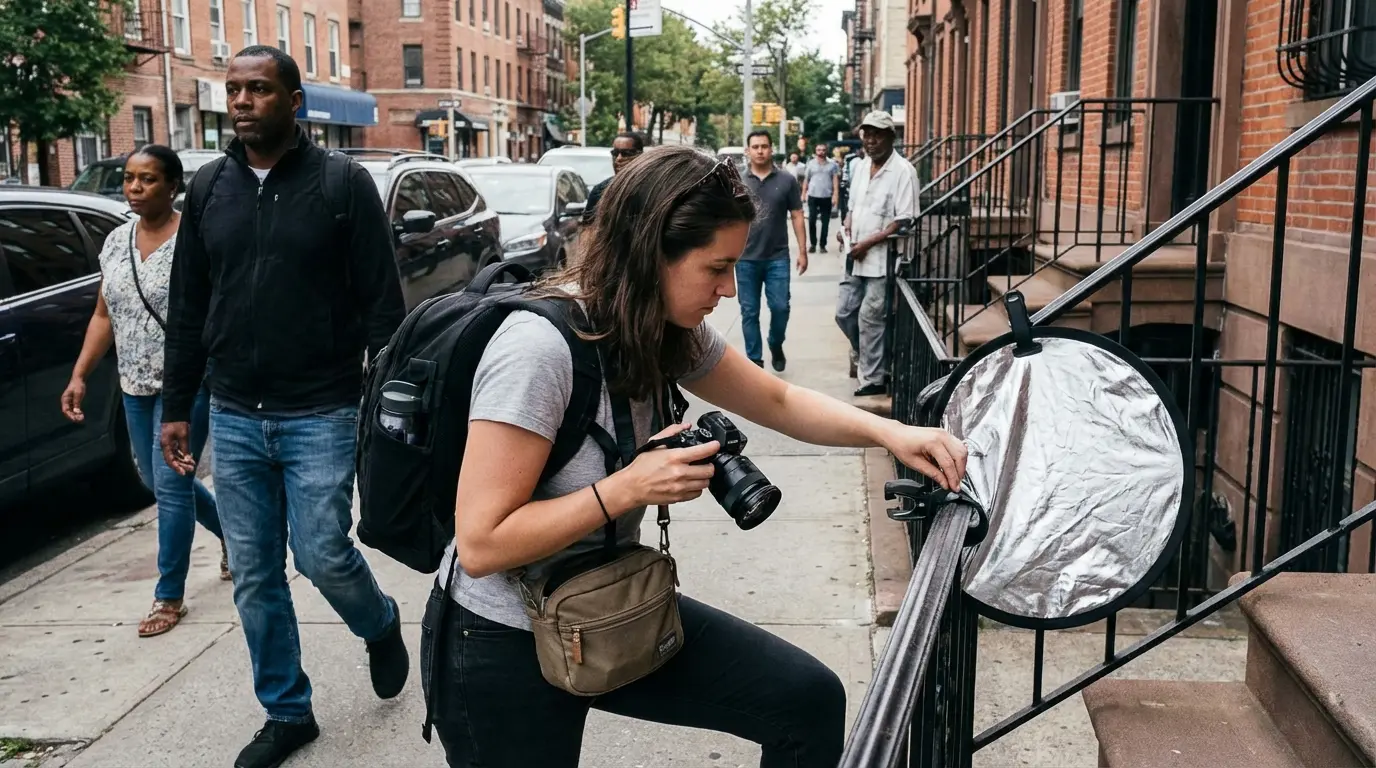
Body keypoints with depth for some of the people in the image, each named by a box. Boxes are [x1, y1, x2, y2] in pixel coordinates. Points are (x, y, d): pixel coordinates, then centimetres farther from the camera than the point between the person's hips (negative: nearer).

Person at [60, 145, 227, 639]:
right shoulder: (116, 241, 8)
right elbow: (104, 315, 13)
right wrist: (79, 376, 7)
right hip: (136, 385, 8)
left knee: (170, 484, -5)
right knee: (157, 482, 16)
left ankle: (169, 597, 8)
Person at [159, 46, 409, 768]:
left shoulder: (342, 182, -6)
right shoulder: (209, 187, 7)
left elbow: (381, 302, -6)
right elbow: (187, 307, 12)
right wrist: (176, 406, 10)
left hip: (320, 416, -4)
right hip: (233, 418, 4)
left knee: (323, 555, -4)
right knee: (254, 578, 8)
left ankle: (381, 627, 30)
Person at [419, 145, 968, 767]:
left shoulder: (670, 330, -4)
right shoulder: (539, 348, -28)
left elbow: (779, 401, 8)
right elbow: (480, 544, -27)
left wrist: (889, 433, -7)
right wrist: (631, 487, -28)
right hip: (502, 647, -7)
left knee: (808, 700, -2)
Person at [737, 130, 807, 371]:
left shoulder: (787, 181, 0)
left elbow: (797, 216, 3)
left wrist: (802, 251, -1)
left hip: (777, 257, -1)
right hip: (746, 259, 1)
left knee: (780, 307, -3)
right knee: (749, 312, 5)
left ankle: (776, 345, 26)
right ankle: (754, 360, 17)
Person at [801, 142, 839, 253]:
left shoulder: (832, 164, 1)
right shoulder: (811, 163, 4)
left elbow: (835, 180, 0)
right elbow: (806, 180, 8)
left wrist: (835, 195, -8)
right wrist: (803, 194, 4)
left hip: (827, 197, 0)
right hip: (813, 196, 0)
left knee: (825, 222, 5)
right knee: (811, 221, 0)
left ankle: (822, 245, 14)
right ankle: (812, 244, 11)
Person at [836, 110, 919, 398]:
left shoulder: (903, 171, -14)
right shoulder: (859, 167, 10)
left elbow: (903, 221, -18)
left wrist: (868, 244, -18)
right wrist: (847, 226, 0)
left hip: (882, 258, -7)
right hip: (856, 257, 7)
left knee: (869, 319, -3)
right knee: (844, 313, 12)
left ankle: (872, 380, 9)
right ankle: (866, 359, 32)